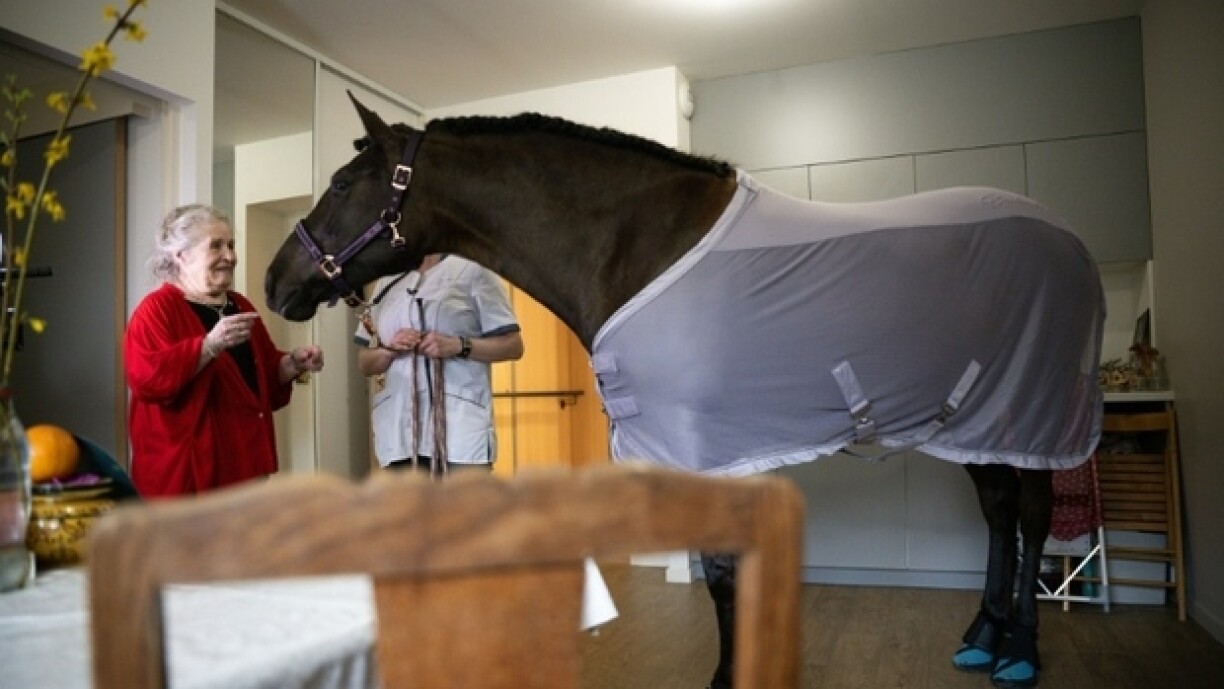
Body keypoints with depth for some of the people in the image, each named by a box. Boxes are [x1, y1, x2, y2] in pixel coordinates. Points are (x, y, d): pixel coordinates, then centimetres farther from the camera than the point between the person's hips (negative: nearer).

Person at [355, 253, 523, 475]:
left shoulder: (473, 270, 4)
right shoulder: (386, 282, 18)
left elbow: (513, 345, -1)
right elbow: (364, 363, 18)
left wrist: (459, 346, -16)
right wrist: (390, 349, -4)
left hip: (462, 425, -4)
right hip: (398, 429, 5)